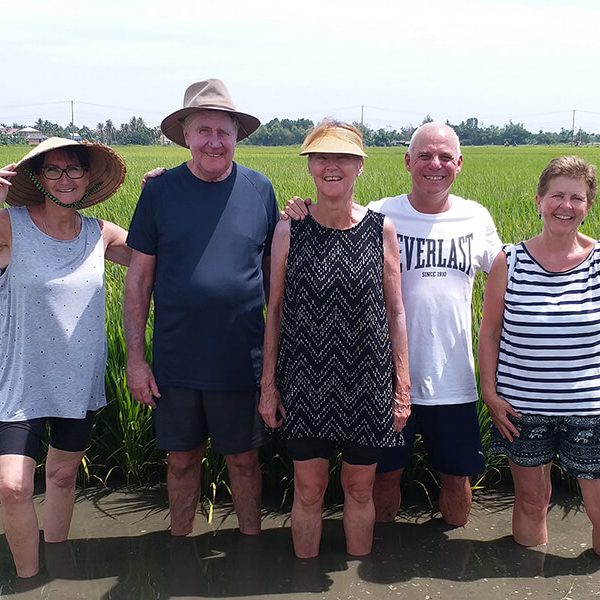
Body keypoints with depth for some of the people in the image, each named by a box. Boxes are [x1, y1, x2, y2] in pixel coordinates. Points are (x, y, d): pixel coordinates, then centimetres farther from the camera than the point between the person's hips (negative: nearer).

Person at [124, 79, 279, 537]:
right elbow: (139, 278, 1)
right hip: (176, 361, 0)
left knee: (244, 457, 13)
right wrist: (135, 358, -3)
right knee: (182, 457, 14)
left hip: (243, 359, 0)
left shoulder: (259, 189, -1)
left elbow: (275, 271, 6)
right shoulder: (160, 191, -3)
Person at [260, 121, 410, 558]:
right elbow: (275, 310, 3)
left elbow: (395, 312, 1)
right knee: (308, 489, 11)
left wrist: (403, 387, 0)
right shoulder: (289, 230, -2)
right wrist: (268, 383, 1)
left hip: (367, 383, 0)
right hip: (305, 381, 0)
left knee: (360, 488, 14)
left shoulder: (381, 230, -3)